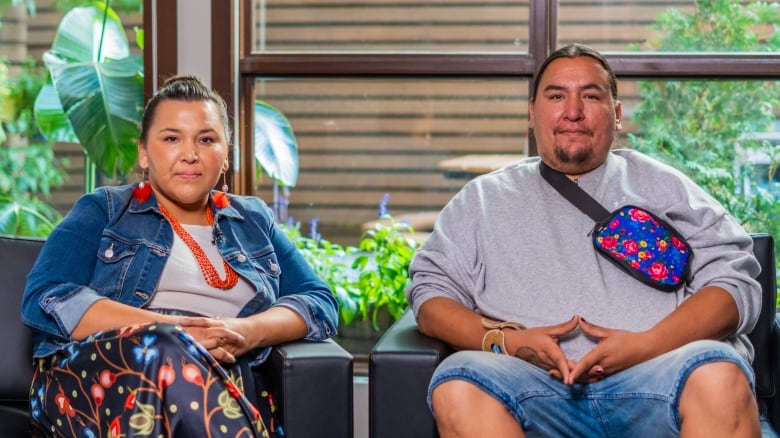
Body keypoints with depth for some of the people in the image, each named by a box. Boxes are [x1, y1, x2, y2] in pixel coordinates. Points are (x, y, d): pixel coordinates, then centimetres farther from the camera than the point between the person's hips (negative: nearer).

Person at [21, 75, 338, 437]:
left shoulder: (255, 220, 25)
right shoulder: (102, 210, 15)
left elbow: (320, 304, 15)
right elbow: (44, 299, -1)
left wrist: (247, 332, -9)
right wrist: (173, 329, -14)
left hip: (222, 383, 1)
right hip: (94, 377, -1)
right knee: (166, 350, -37)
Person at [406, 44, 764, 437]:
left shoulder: (663, 186, 21)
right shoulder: (484, 198, 23)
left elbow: (735, 280, 10)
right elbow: (430, 292, 16)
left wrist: (647, 345, -8)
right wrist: (505, 341, -6)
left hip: (652, 373, -1)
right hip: (532, 383, 1)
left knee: (719, 374, -35)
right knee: (457, 387, -32)